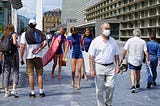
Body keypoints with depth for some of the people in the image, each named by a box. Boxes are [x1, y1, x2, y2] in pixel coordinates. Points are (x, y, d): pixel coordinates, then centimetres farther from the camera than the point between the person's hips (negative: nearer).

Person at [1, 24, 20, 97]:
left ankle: (6, 92, 9)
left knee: (6, 73, 7)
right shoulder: (13, 34, -1)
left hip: (6, 55, 5)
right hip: (14, 54, -5)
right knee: (16, 72, -1)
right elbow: (14, 42, -16)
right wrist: (18, 46, 3)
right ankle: (14, 90, -13)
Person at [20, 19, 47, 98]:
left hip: (29, 57, -1)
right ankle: (41, 92, 8)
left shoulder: (25, 34, -1)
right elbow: (45, 43, -10)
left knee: (30, 75, 3)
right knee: (39, 74, 8)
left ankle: (32, 93, 6)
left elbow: (22, 46, -8)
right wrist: (38, 50, -9)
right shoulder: (40, 33, 4)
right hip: (38, 56, 1)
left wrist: (21, 58, -3)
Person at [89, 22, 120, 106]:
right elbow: (91, 57, -5)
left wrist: (117, 66, 7)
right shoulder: (95, 41, -3)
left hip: (110, 67, 2)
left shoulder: (113, 41, 9)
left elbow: (116, 55, 15)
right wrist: (92, 70, -11)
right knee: (99, 89, 4)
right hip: (99, 67, -2)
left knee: (111, 86, -2)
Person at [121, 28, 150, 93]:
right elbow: (146, 52, -8)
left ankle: (133, 86, -22)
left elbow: (124, 50, -6)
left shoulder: (129, 40, -6)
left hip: (131, 60, -2)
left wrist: (123, 58, 6)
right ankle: (138, 85, 38)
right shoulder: (143, 42, -4)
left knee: (132, 73, -5)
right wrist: (148, 60, -2)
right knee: (138, 72, 20)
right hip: (139, 60, 2)